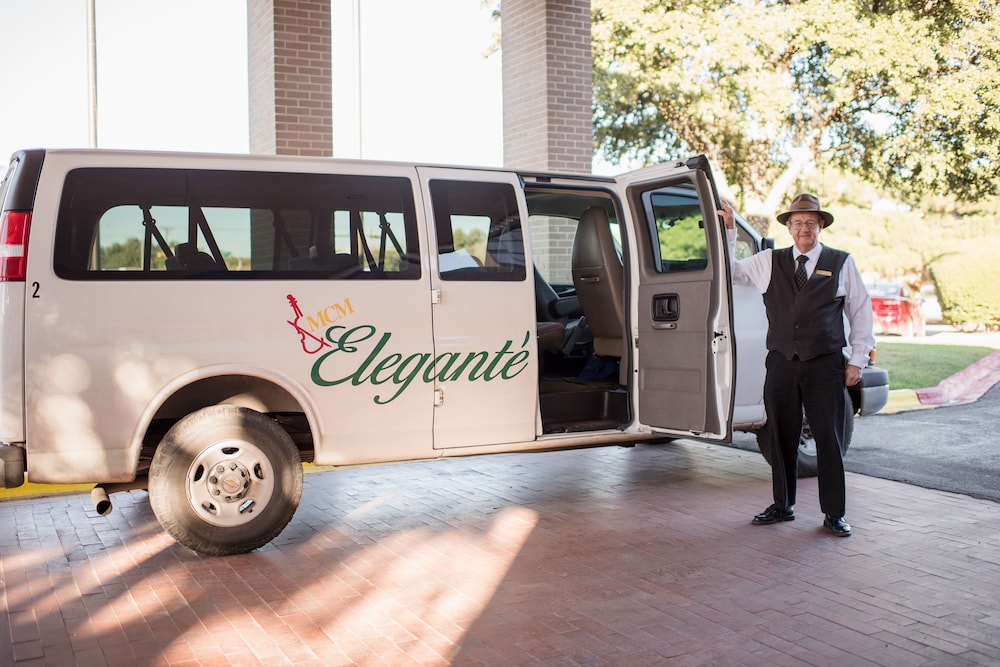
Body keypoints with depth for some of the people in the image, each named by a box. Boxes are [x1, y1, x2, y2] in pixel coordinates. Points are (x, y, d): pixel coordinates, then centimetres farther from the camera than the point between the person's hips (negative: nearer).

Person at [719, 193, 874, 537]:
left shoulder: (842, 263, 5)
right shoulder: (769, 262, 9)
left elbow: (860, 312, 7)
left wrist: (857, 360, 3)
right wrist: (729, 230, 5)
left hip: (825, 366, -2)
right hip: (782, 364, 2)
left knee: (829, 440, 2)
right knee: (781, 438, 8)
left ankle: (834, 513, 13)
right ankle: (782, 506, 21)